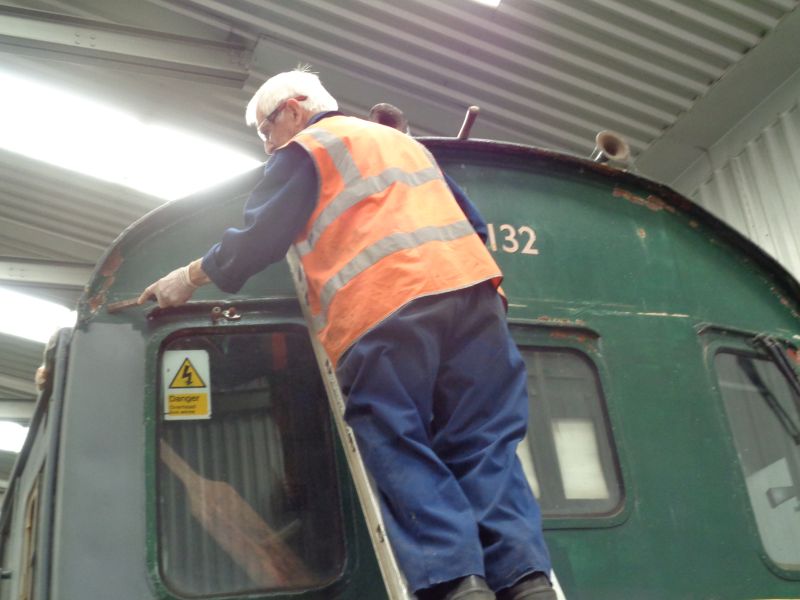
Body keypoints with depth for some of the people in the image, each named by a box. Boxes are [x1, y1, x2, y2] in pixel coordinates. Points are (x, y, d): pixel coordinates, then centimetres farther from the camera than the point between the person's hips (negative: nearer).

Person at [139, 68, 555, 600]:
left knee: (398, 449, -4)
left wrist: (194, 276, 20)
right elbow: (463, 217, 34)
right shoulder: (404, 142, 35)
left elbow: (259, 235, 6)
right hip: (469, 287, 7)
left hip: (383, 311, -6)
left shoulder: (305, 150, 13)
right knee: (485, 444, 1)